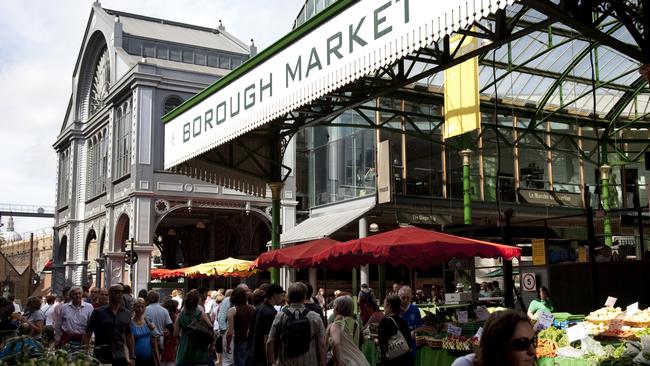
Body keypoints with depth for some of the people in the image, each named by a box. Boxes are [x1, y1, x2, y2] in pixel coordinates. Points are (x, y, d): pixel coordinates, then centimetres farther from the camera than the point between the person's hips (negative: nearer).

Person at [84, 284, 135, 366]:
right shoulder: (98, 312, -2)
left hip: (120, 357, 3)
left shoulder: (127, 314, 8)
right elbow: (87, 334, -1)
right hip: (101, 358, -3)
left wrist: (132, 356, 12)